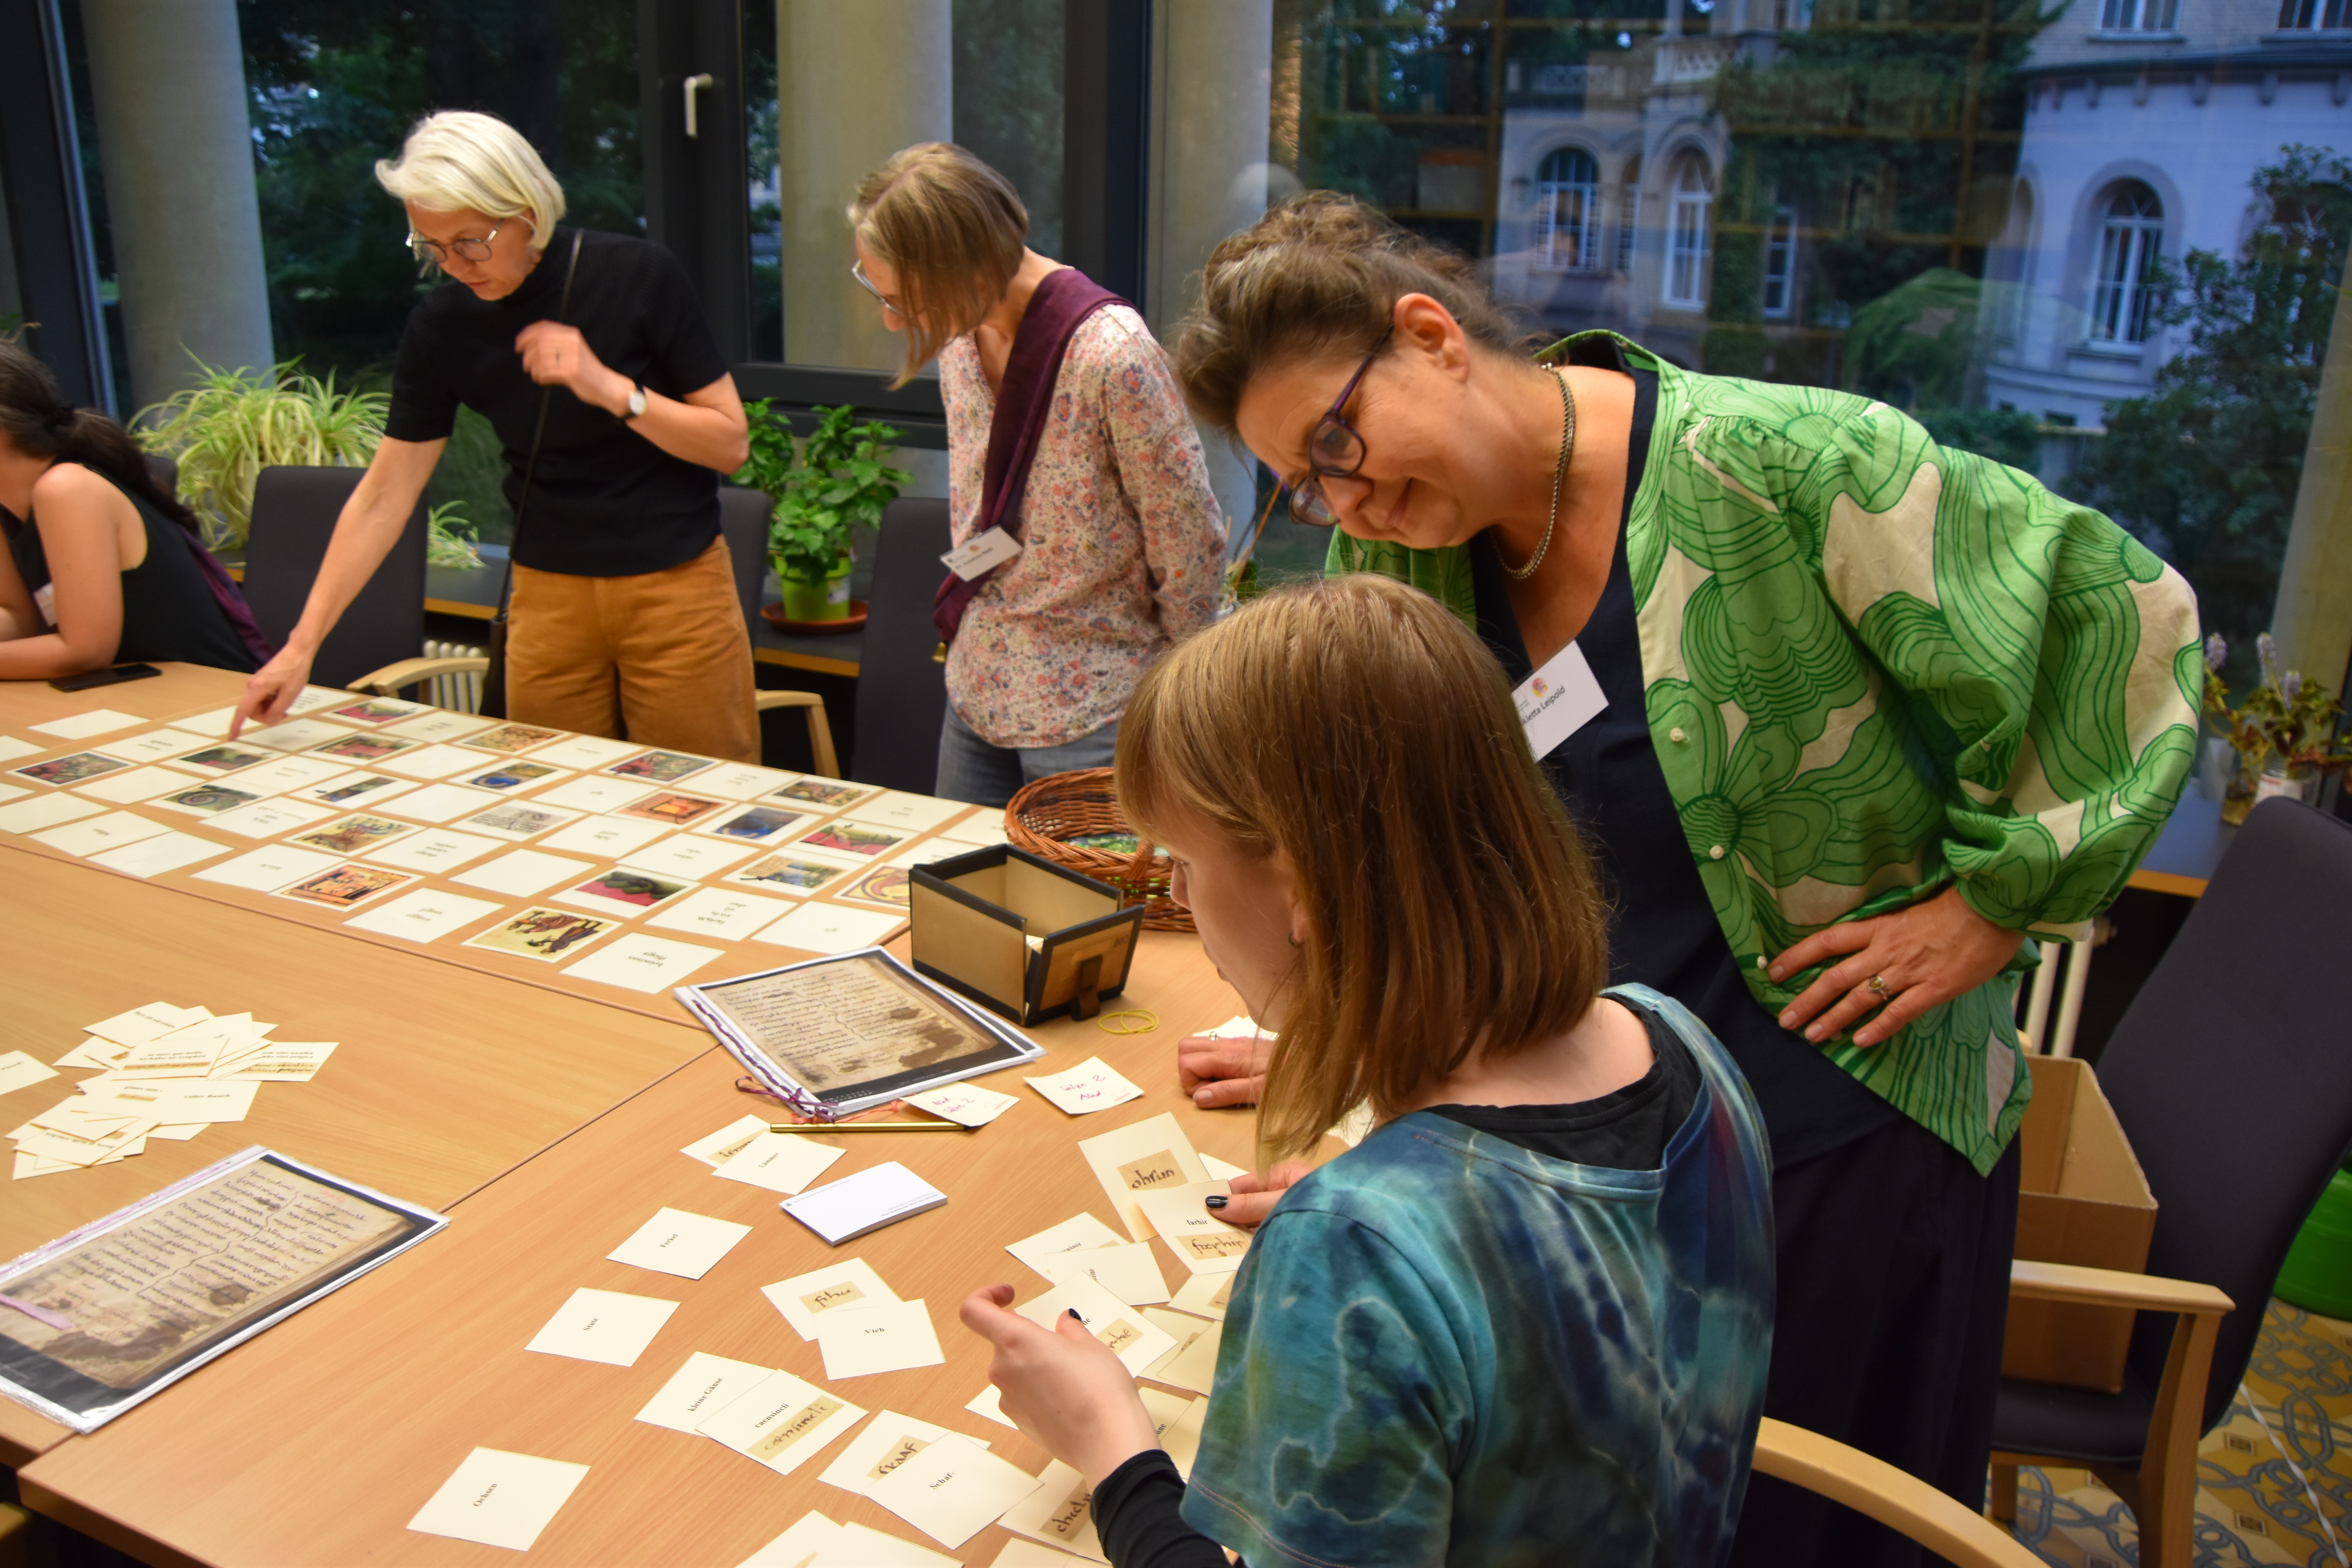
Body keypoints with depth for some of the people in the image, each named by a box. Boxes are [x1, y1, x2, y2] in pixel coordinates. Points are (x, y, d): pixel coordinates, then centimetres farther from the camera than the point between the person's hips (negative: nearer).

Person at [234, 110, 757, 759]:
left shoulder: (638, 275, -11)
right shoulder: (442, 324, -2)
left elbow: (731, 444, -8)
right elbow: (383, 496, 1)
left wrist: (611, 389, -22)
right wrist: (301, 645, -3)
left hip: (676, 585, -2)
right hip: (548, 594, 3)